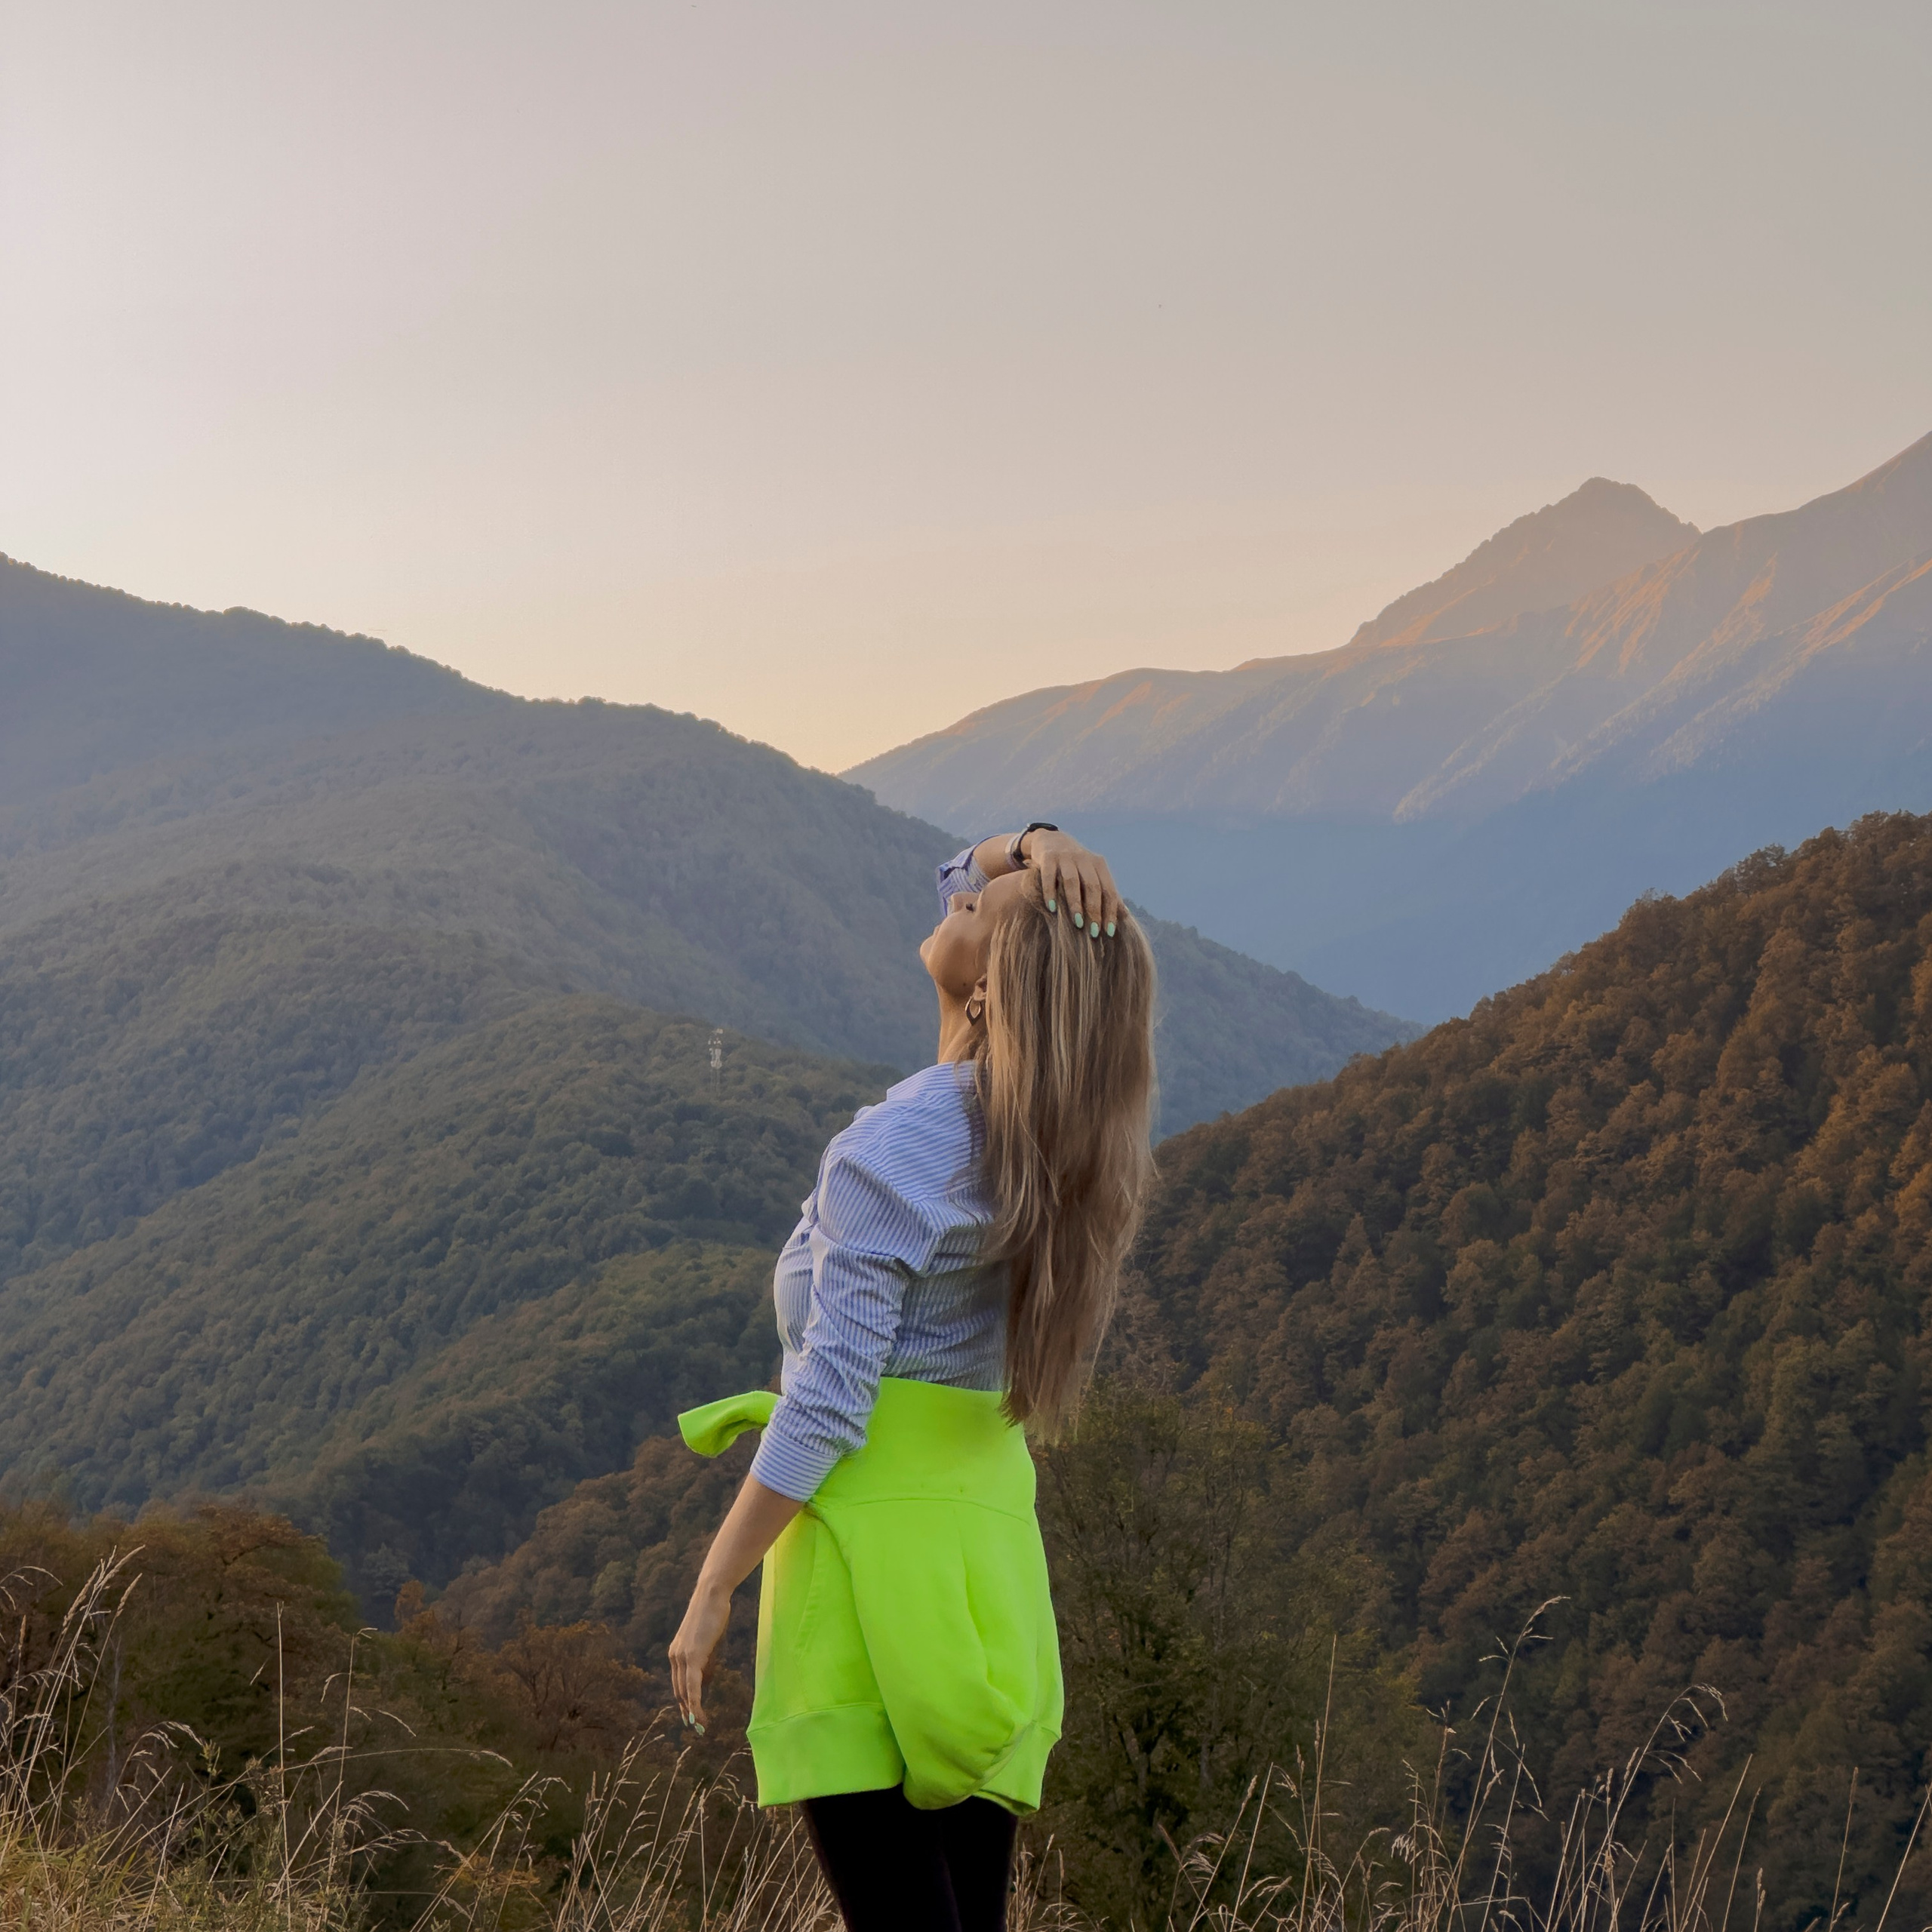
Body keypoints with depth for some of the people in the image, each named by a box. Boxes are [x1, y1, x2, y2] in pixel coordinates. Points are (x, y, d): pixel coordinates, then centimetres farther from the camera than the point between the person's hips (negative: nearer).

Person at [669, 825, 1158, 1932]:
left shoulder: (898, 1153, -16)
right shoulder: (1055, 1116, 5)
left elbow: (825, 1407, -16)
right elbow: (965, 884, 19)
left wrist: (712, 1591, -8)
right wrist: (1043, 853, -3)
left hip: (876, 1526, -8)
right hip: (991, 1517, 8)